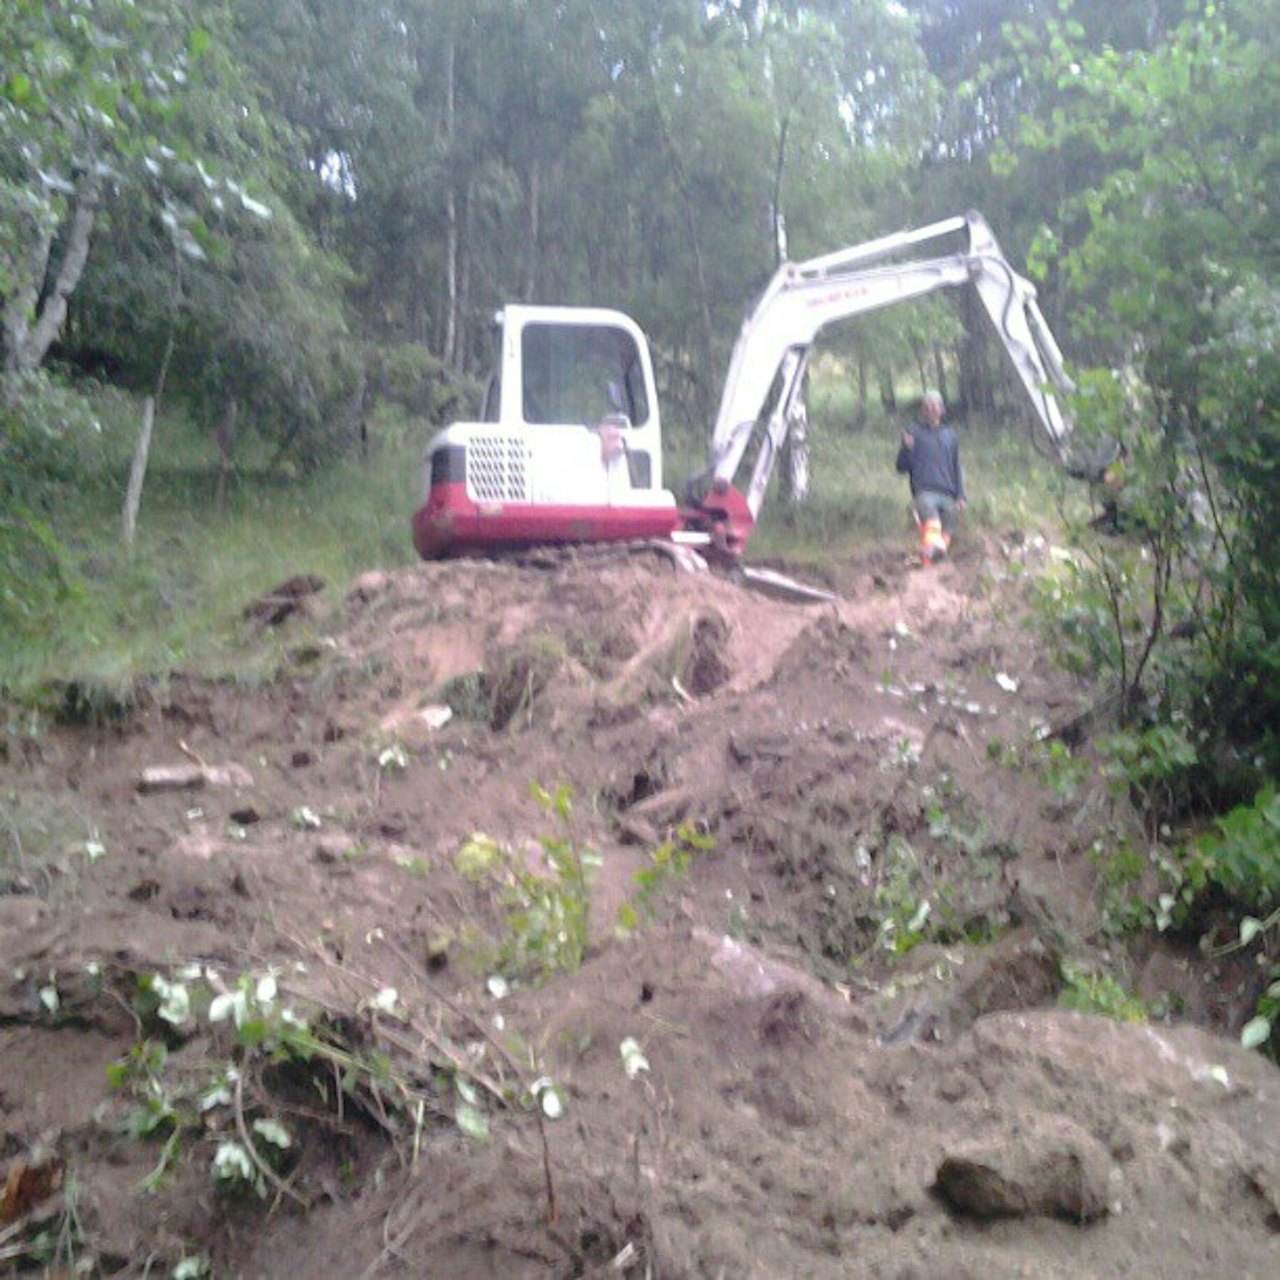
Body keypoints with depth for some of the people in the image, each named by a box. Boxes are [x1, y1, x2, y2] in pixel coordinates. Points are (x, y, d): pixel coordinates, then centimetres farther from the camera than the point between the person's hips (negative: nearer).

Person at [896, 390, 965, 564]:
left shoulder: (950, 436, 20)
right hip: (924, 492, -4)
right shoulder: (915, 435, 10)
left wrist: (961, 496, 12)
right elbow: (902, 468, 8)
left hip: (948, 496, 4)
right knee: (932, 523, -32)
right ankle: (933, 547, -54)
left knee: (945, 537, -4)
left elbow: (957, 468, 22)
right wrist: (906, 449, -11)